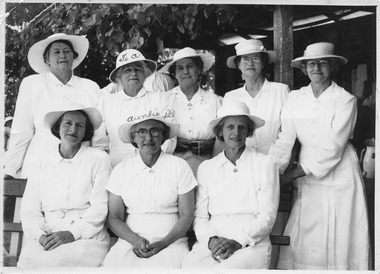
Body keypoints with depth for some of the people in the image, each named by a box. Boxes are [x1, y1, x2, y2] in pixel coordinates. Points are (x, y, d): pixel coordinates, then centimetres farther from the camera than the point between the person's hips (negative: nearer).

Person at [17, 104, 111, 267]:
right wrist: (41, 235, -10)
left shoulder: (99, 159, 6)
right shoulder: (41, 165, 16)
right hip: (48, 239, 3)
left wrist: (72, 233, -13)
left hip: (87, 237, -3)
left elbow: (100, 207, -2)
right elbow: (29, 209, 9)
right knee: (28, 259, -28)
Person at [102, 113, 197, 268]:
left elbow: (186, 216, 2)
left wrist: (163, 243, -12)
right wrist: (135, 240, -12)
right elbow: (114, 218, 6)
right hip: (130, 241, 2)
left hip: (170, 241, -1)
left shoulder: (180, 167, 2)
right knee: (113, 264, -26)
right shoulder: (121, 170, 6)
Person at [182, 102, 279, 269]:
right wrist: (211, 240, -10)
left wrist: (237, 241, -12)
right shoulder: (205, 168, 15)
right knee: (190, 266, -29)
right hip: (211, 243, 3)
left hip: (251, 243, -2)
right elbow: (200, 216, 11)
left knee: (229, 268, -35)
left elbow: (267, 217, 1)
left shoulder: (265, 164, 7)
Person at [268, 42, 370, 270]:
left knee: (339, 241, 2)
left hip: (339, 176, -3)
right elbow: (285, 140, 0)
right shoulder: (295, 98, 5)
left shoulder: (345, 100, -7)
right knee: (302, 241, 2)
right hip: (307, 178, 3)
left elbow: (333, 147, -14)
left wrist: (294, 174, -17)